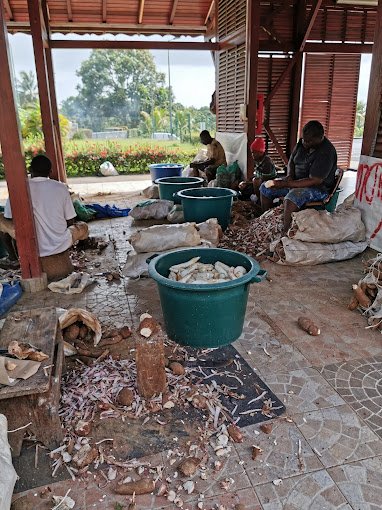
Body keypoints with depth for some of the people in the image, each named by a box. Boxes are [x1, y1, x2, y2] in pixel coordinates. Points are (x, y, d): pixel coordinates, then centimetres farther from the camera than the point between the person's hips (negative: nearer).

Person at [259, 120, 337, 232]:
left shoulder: (326, 152, -24)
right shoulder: (302, 142, -1)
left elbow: (314, 181, -28)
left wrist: (286, 184, -31)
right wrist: (289, 175, -7)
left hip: (319, 188, -9)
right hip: (296, 181, 9)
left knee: (292, 197, -39)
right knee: (265, 188, 0)